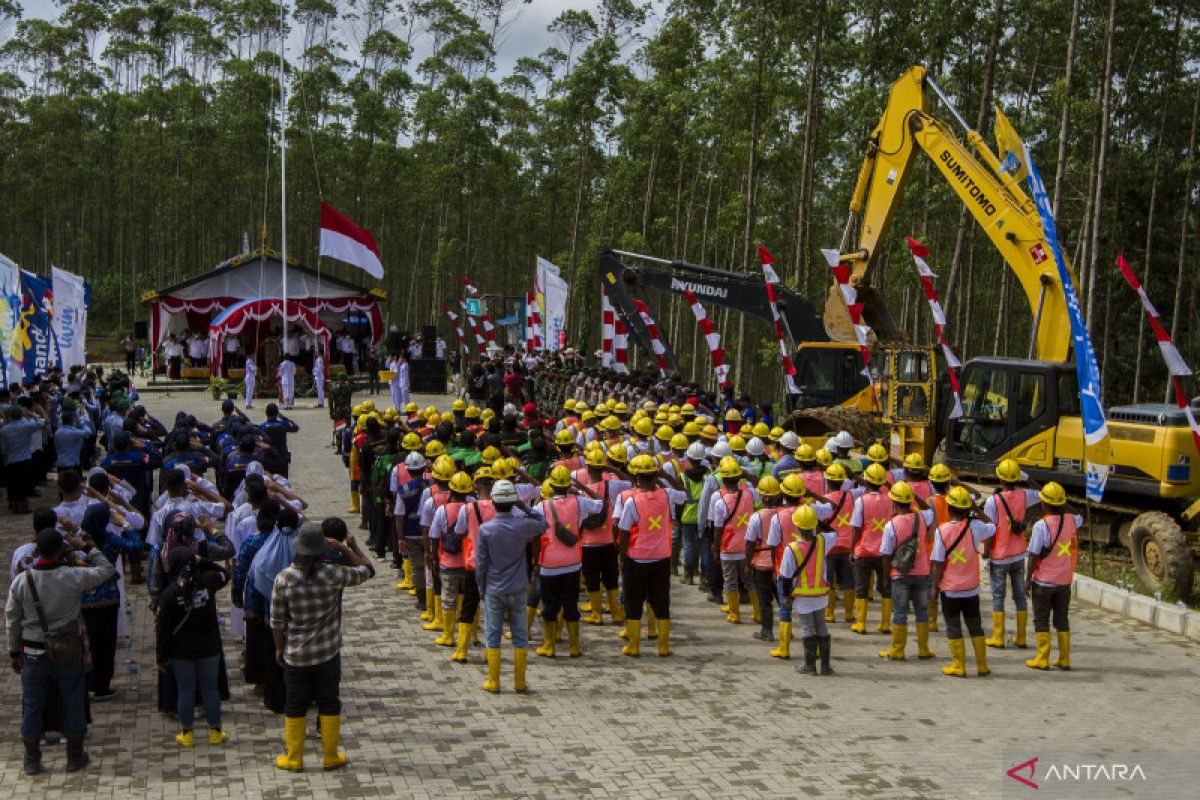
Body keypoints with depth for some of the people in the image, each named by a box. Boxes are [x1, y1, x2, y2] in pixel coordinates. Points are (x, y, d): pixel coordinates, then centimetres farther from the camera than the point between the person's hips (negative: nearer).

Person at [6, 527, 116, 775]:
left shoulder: (20, 581, -10)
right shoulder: (73, 577, -17)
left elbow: (11, 620, -1)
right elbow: (106, 569, -1)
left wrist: (14, 652, 10)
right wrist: (86, 547, 2)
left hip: (33, 654, 2)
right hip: (67, 652, -1)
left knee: (32, 705, 15)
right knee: (73, 703, 13)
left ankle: (32, 760, 26)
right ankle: (75, 757, 24)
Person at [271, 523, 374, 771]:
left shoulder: (284, 579, -14)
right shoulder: (333, 574, -17)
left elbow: (277, 621, -5)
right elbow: (367, 570, 0)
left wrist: (279, 648, 10)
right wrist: (346, 548, 6)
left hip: (296, 656, 0)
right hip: (328, 654, 0)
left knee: (295, 706, 14)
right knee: (329, 704, 14)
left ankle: (294, 758, 25)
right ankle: (331, 756, 24)